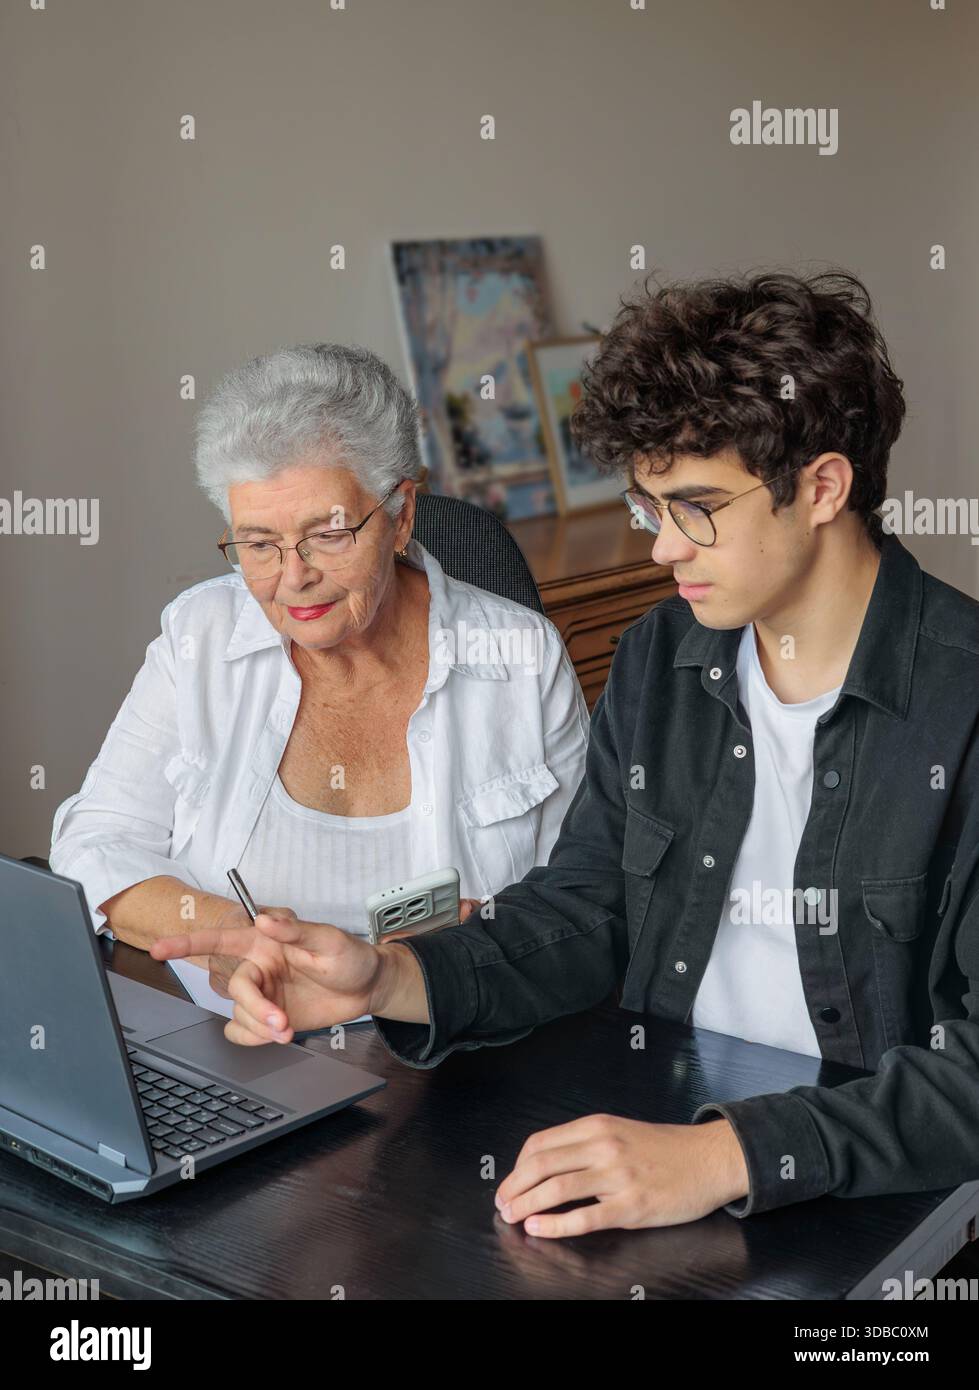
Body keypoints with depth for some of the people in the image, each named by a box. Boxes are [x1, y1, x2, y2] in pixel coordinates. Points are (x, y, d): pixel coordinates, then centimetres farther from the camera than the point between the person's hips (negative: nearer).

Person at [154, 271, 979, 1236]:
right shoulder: (656, 661, 6)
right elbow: (578, 916, 9)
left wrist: (726, 1155, -30)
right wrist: (386, 978, -8)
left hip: (888, 1197, -4)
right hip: (655, 1135, 4)